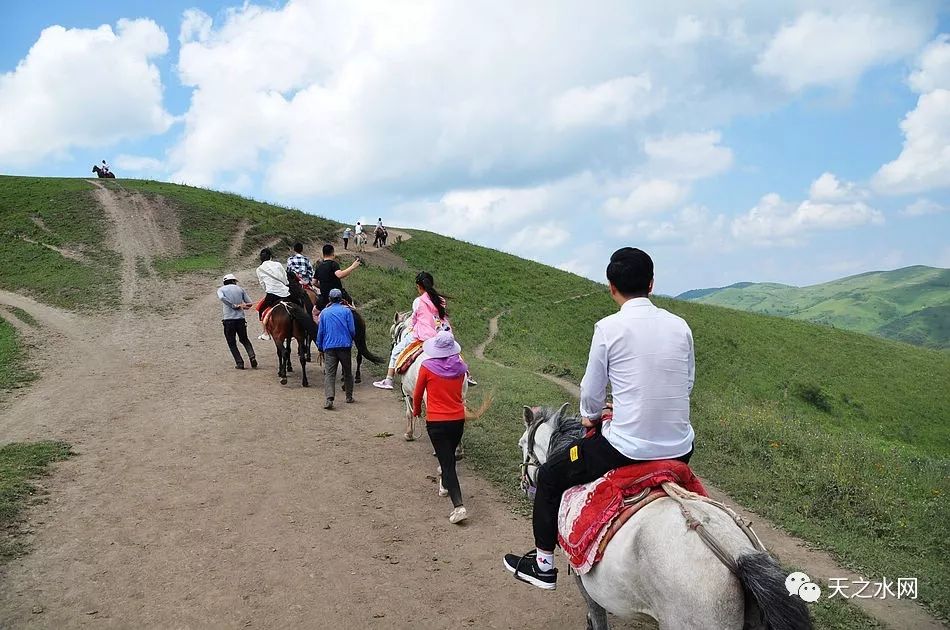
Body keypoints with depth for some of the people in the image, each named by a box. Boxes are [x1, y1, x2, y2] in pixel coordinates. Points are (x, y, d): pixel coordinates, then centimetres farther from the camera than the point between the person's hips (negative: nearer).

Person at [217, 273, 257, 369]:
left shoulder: (221, 289, 6)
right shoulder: (240, 289, 10)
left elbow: (221, 297, -18)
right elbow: (249, 303, 6)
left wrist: (234, 305, -12)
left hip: (228, 319, -2)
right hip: (241, 318, 2)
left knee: (232, 343, 11)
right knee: (244, 340, 19)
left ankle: (239, 363, 5)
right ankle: (252, 357, -1)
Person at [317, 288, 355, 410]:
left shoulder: (324, 312, 7)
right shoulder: (346, 311, 0)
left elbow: (320, 331, 9)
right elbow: (352, 330, -1)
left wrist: (319, 346, 20)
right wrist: (351, 339, 19)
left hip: (329, 346, 1)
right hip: (345, 345, 0)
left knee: (329, 373, -5)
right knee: (347, 372, 14)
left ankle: (329, 399, -21)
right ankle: (349, 396, 23)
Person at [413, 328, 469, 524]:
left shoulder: (427, 367, -12)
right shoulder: (460, 367, -2)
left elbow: (417, 394, 1)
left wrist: (416, 410, 20)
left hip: (436, 422, -4)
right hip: (458, 419, 4)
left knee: (446, 461, -4)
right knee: (450, 455, 26)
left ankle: (458, 506, -14)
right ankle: (445, 485, 48)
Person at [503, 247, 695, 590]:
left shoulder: (608, 327, -11)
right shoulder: (680, 326, 2)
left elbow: (591, 392, -4)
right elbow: (686, 385, 12)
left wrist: (590, 416, 19)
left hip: (627, 449, -5)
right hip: (680, 450, 5)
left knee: (550, 474, 18)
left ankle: (543, 564, 31)